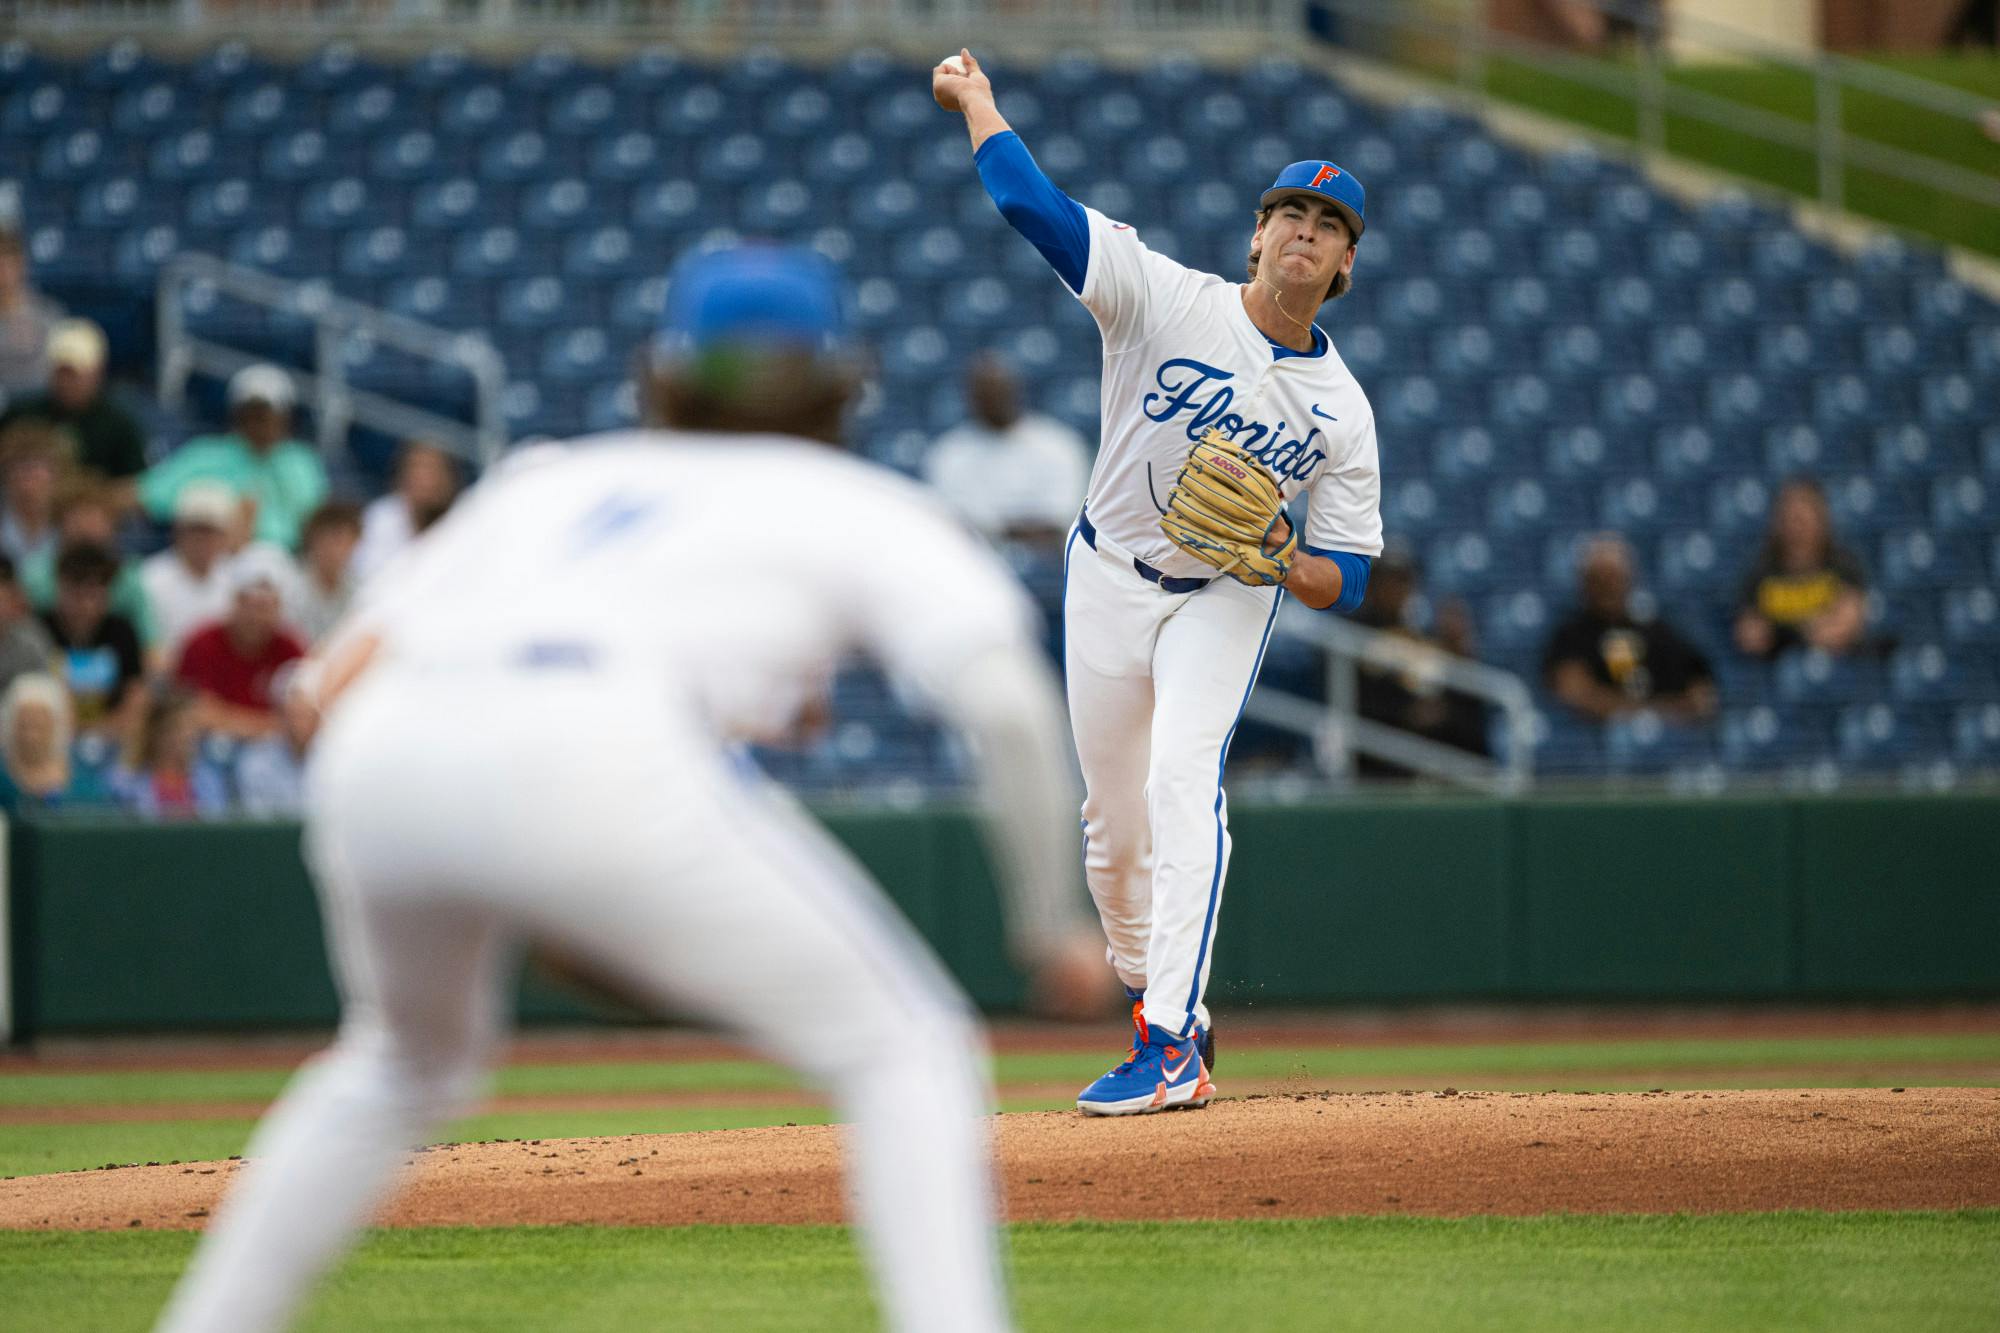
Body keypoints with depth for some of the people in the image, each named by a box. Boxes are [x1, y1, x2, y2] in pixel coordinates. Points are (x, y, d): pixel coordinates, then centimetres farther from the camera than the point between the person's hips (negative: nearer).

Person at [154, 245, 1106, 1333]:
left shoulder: (548, 480, 37)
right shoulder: (853, 502, 27)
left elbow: (334, 680, 27)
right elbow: (1005, 699, 8)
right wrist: (1051, 928, 18)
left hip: (371, 764, 5)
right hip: (596, 761, -5)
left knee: (410, 1060, 35)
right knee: (902, 1050, 7)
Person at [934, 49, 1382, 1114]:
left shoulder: (1342, 412, -8)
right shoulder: (1172, 303, -14)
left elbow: (1346, 583, -7)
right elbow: (1030, 201, -20)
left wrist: (1286, 564, -28)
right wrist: (975, 99, -12)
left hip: (1226, 600, -1)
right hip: (1108, 578, 1)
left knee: (1185, 775, -25)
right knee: (1113, 819, 7)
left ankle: (1170, 1046, -33)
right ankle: (1162, 1006, 33)